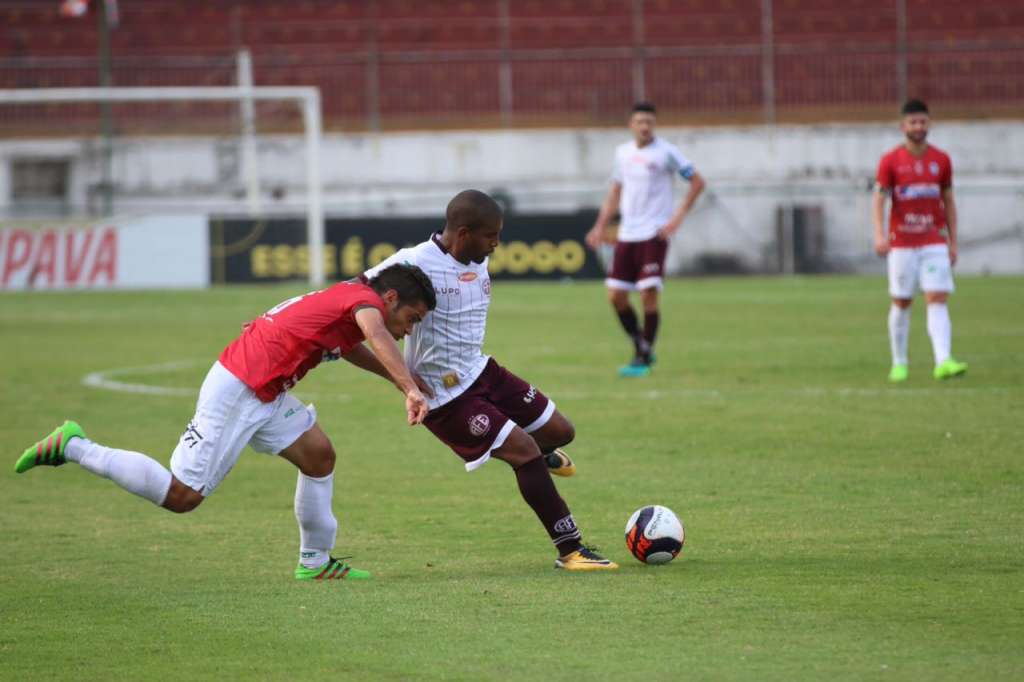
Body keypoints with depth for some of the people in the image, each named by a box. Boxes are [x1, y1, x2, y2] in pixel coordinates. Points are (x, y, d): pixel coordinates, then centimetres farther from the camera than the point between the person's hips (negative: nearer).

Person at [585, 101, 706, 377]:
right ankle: (641, 347, 20)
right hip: (627, 235, 6)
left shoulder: (666, 152, -5)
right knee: (616, 295, 1)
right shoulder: (623, 153, 11)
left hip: (654, 234, -6)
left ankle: (644, 359, -2)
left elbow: (697, 182, -3)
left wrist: (678, 216, -12)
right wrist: (600, 226, 13)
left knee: (648, 294, -12)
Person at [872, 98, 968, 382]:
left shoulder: (941, 160, 6)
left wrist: (953, 242, 9)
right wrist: (879, 234, -24)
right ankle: (899, 364, 20)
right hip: (902, 245, -1)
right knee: (901, 303, 6)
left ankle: (943, 362, -24)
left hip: (934, 244, 1)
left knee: (938, 300, -12)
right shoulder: (890, 161, -2)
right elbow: (878, 199, -8)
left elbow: (949, 203, 12)